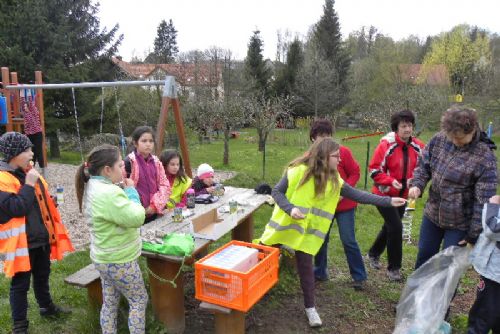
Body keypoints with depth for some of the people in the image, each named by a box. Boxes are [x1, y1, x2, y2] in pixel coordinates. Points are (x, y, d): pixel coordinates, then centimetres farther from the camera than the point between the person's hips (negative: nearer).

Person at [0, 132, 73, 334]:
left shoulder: (29, 172, 9)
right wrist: (29, 185, -24)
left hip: (42, 237, 8)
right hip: (21, 241, -7)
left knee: (42, 276, 24)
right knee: (21, 283, 6)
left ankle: (47, 307, 43)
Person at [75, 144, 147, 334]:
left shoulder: (93, 187, 3)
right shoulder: (109, 192, -29)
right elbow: (136, 218, -27)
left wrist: (125, 191, 2)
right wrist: (131, 191, -15)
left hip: (105, 258, 9)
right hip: (119, 261, -9)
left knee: (110, 302, 20)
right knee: (139, 300, 10)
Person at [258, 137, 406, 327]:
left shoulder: (334, 180, -3)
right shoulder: (298, 170, -18)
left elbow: (358, 195, -3)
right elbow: (276, 192, -13)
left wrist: (388, 201, -7)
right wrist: (290, 208, -29)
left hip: (308, 231, 3)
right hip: (285, 224, -3)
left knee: (306, 266, 5)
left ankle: (310, 308, 19)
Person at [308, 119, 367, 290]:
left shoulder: (343, 152, -13)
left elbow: (355, 173, -7)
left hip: (344, 204, -3)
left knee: (349, 240, -1)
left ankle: (359, 277, 15)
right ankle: (320, 272, 30)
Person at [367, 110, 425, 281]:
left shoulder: (418, 147, -5)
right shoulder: (386, 145, -20)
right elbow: (374, 170, -17)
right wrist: (391, 181, -30)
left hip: (402, 195, 6)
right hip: (384, 194, -6)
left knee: (390, 226, 18)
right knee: (396, 227, -11)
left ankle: (374, 253, 43)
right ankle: (394, 267, 7)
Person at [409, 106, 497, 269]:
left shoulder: (485, 158, -22)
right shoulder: (439, 140, -8)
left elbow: (484, 201, -19)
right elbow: (424, 165, 5)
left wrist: (474, 234, -16)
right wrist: (417, 184, -15)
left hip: (459, 223, -5)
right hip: (432, 214, 5)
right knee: (424, 255, 20)